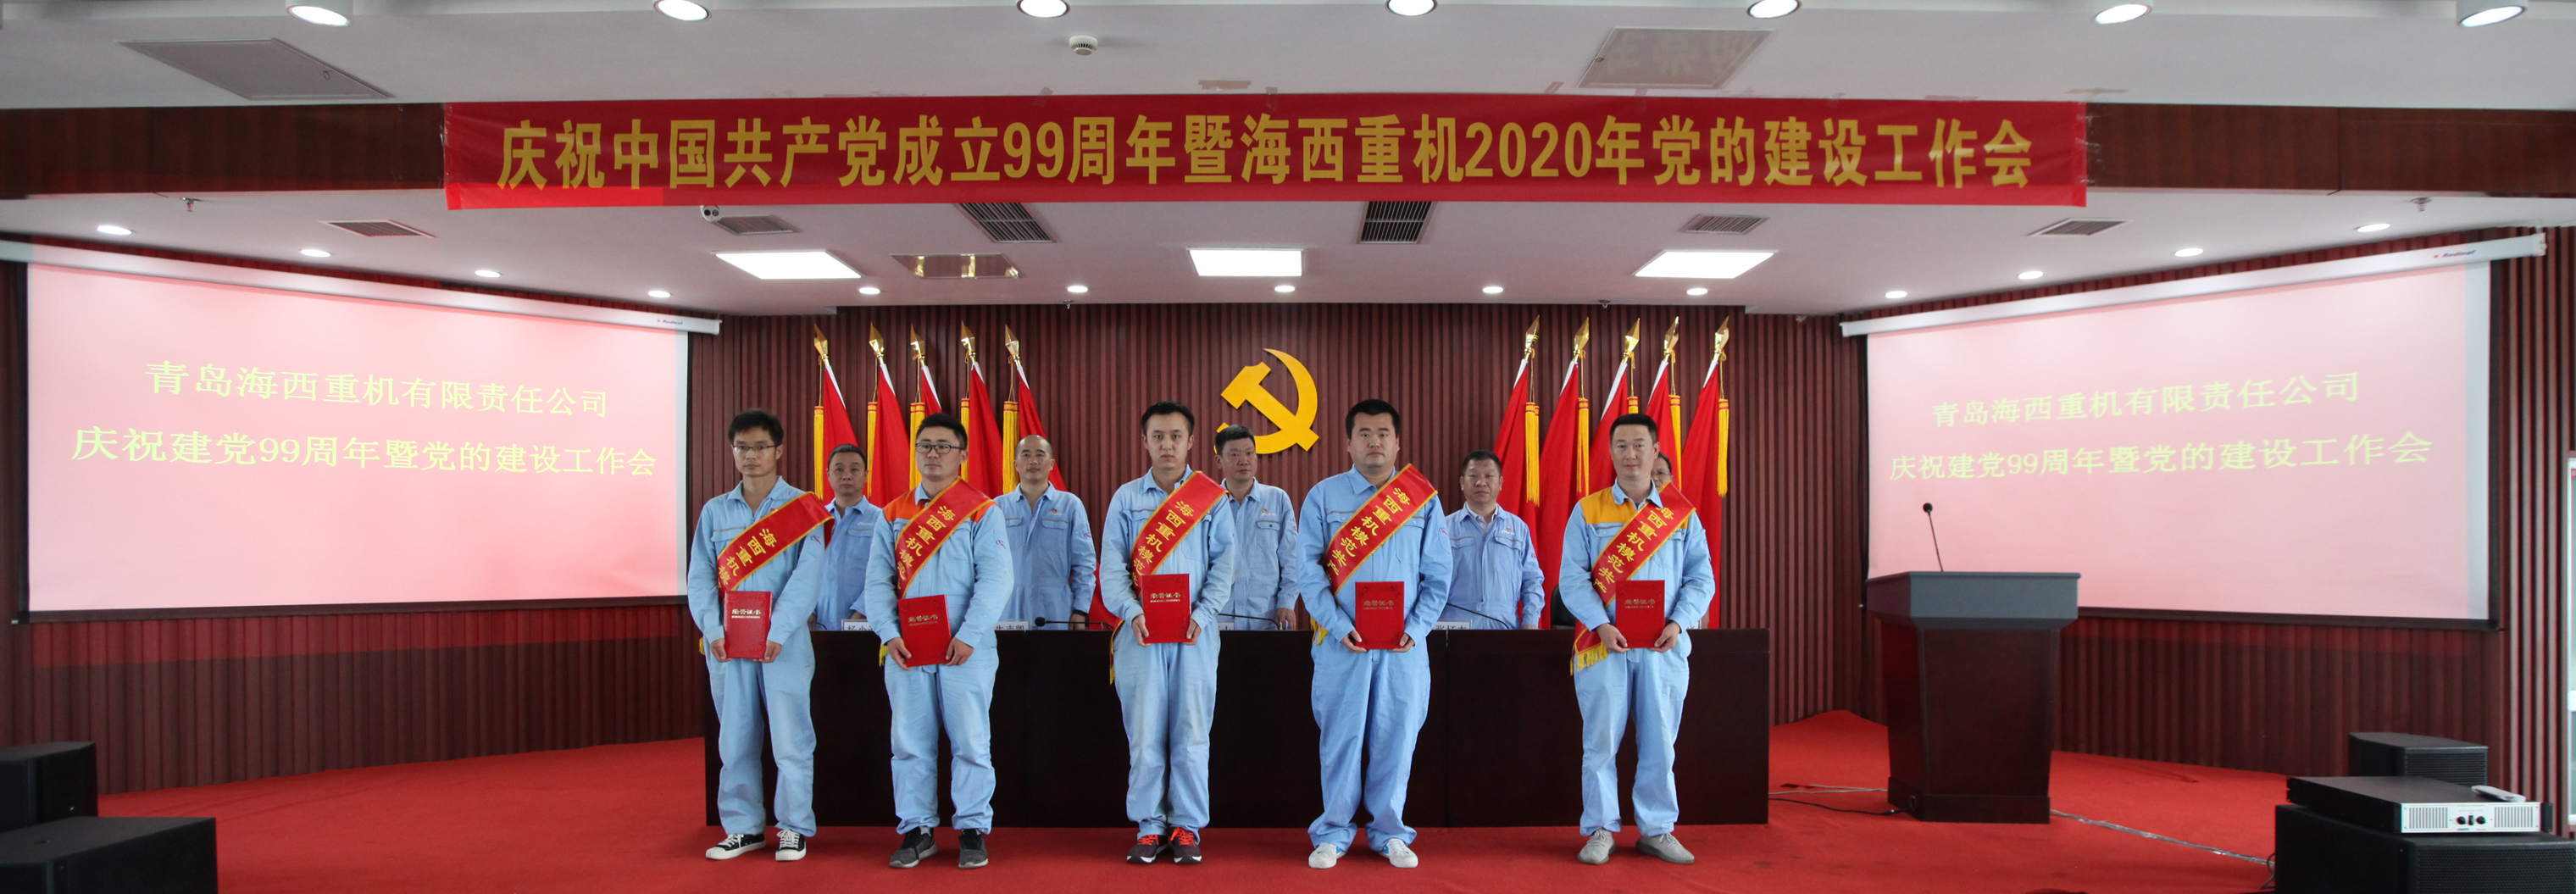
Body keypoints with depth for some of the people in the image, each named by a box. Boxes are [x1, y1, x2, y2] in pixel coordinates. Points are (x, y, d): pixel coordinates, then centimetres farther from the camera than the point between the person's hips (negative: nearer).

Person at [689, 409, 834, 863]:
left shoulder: (801, 507, 2)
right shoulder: (714, 511, 12)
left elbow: (807, 576, -7)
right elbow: (700, 577, 7)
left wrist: (778, 632, -17)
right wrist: (713, 630, -8)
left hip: (784, 643, -3)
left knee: (790, 739, -2)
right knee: (735, 741, 8)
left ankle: (794, 828, 11)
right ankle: (743, 828, 20)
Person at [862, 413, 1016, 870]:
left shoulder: (981, 511, 1)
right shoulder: (894, 514, 12)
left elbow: (995, 579, -8)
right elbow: (879, 580, 8)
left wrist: (968, 637, -16)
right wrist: (889, 634, -6)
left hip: (965, 651, -3)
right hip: (906, 651, 3)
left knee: (970, 743, 1)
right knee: (910, 743, 7)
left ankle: (973, 830, 13)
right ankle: (916, 830, 18)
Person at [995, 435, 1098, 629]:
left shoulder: (1071, 505, 7)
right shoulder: (998, 507, 10)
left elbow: (1084, 563, 5)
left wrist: (1081, 610, -3)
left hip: (1056, 617, -1)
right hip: (1008, 615, 1)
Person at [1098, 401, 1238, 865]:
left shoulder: (1212, 499, 8)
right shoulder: (1126, 499, 10)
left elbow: (1224, 565, 3)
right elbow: (1112, 567, 4)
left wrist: (1201, 615, -10)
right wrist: (1132, 613, -12)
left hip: (1195, 633, 0)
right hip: (1140, 633, 1)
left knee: (1191, 734, 0)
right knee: (1144, 735, 1)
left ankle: (1187, 827, 11)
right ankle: (1148, 827, 12)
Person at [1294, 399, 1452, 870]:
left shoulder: (1424, 499, 7)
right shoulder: (1323, 497, 4)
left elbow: (1438, 575, 5)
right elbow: (1309, 570, -2)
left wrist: (1416, 628, -7)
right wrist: (1339, 627, -12)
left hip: (1404, 644, 1)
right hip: (1342, 642, -1)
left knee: (1396, 738, 5)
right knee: (1340, 738, 3)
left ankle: (1390, 833, 19)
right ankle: (1333, 833, 15)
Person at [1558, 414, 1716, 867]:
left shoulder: (1681, 512, 9)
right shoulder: (1587, 511, 5)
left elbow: (1700, 576, 6)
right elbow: (1572, 578, -1)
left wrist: (1678, 622, -10)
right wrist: (1601, 625, -15)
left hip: (1664, 646, 1)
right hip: (1605, 644, -1)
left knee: (1659, 742, 6)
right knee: (1601, 741, 1)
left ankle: (1657, 830, 18)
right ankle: (1600, 830, 12)